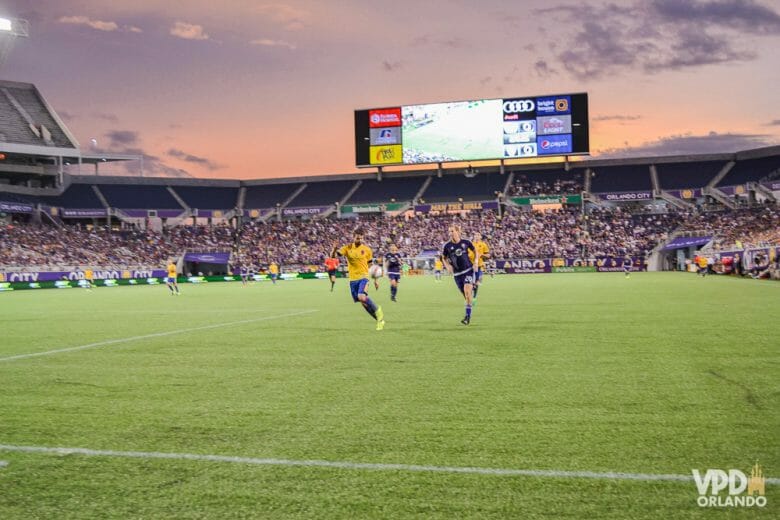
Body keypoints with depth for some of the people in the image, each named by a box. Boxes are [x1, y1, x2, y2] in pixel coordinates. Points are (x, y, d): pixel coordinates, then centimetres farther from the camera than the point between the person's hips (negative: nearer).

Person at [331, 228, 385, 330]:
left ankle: (377, 311, -2)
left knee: (361, 297, -27)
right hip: (353, 279, 3)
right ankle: (380, 319, 19)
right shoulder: (347, 248, 0)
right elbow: (333, 255, -9)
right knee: (363, 302, 4)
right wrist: (334, 249, -31)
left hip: (363, 276, -3)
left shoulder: (367, 249, -1)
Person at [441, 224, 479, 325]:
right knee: (465, 295, 5)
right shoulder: (447, 246, -4)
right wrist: (448, 266, -7)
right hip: (457, 273, 2)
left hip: (468, 270, -2)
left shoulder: (466, 243, -5)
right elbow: (444, 258, 10)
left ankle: (468, 315, -12)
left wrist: (476, 260, -4)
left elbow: (475, 251, 12)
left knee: (467, 290, -19)